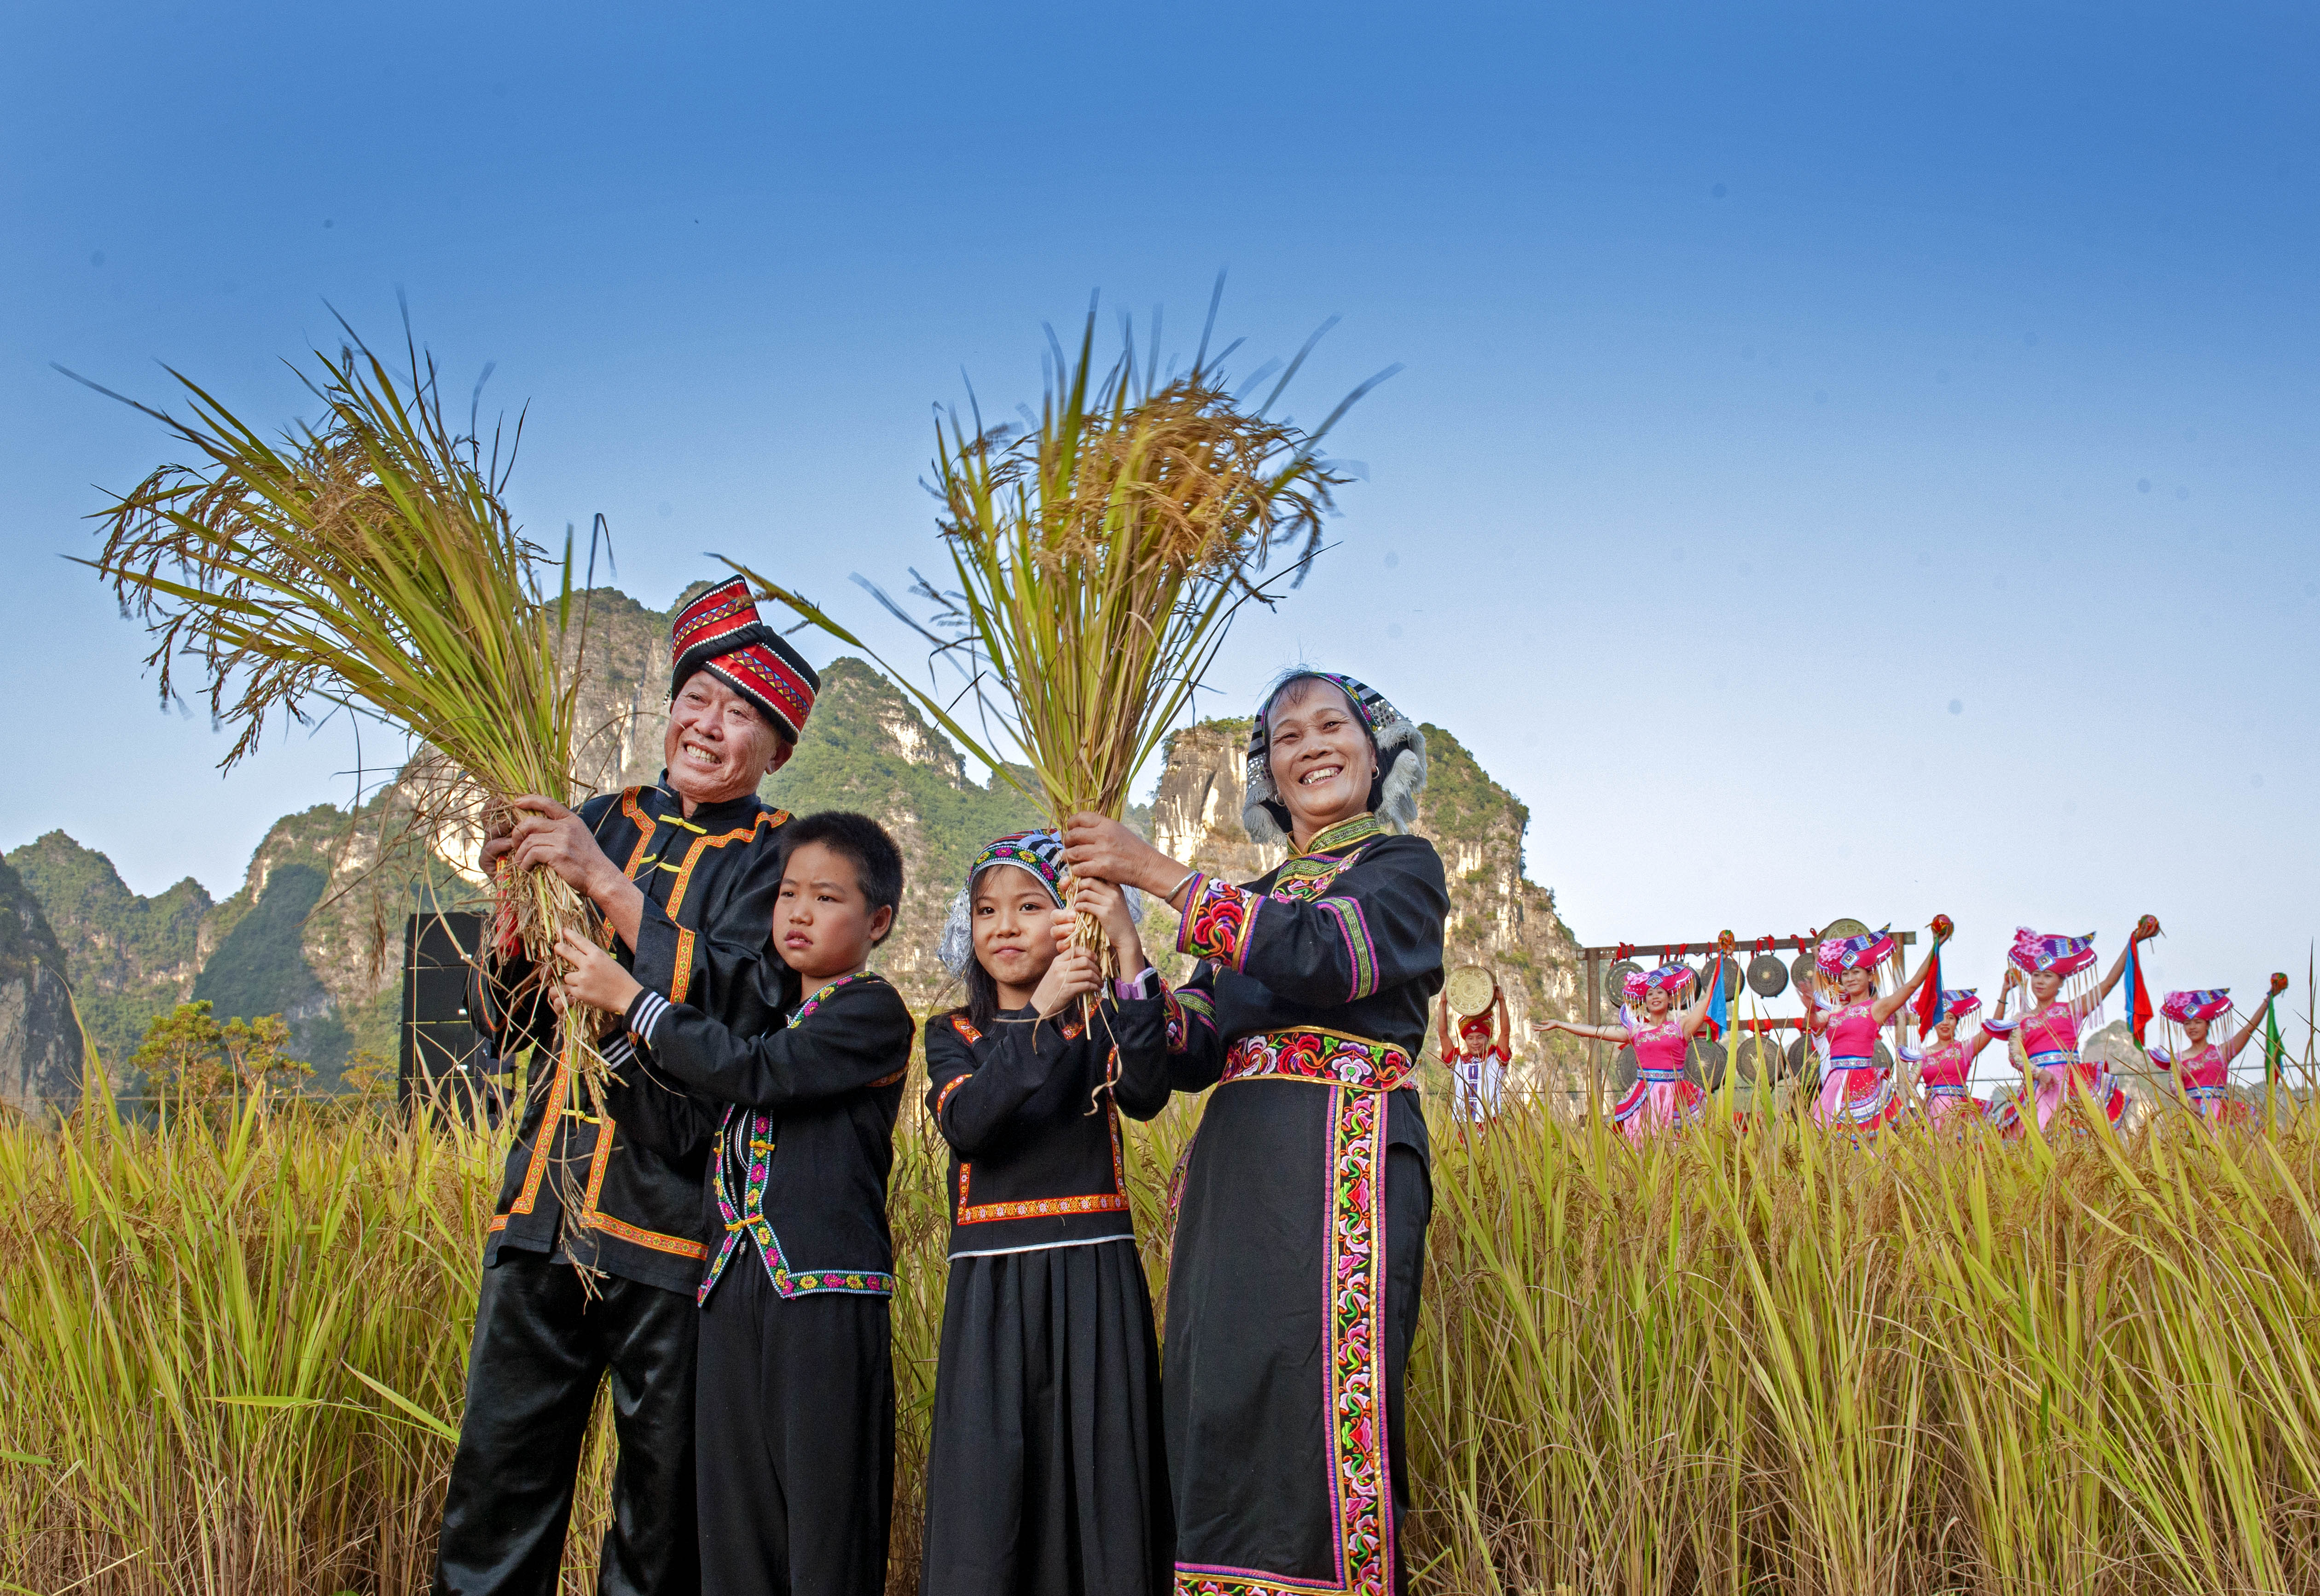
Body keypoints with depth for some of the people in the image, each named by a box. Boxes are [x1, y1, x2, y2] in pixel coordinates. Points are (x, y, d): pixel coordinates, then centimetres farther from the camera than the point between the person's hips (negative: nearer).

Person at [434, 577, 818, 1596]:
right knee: (497, 1483, 5)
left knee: (663, 1513, 5)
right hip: (545, 1204, 4)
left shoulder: (776, 857, 1)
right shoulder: (605, 822, 14)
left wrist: (603, 881, -18)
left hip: (675, 1216, -4)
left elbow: (738, 1007, -17)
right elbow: (508, 1020, 14)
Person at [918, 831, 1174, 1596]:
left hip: (1093, 1274, 0)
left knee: (1099, 1467, 0)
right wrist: (1043, 1013, -22)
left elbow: (1145, 1096, -16)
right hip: (992, 1281, 1)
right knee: (988, 1478, -1)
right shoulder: (954, 1036, 9)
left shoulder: (1101, 1030, 7)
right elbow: (966, 1124, -12)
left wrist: (1130, 958, -23)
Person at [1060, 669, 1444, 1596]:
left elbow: (1320, 954, -15)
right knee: (1218, 1407, 1)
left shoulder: (1402, 865, 7)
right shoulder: (1258, 896, 24)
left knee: (1315, 1399, -12)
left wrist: (1159, 874, -16)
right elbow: (1191, 1051, 14)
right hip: (1235, 1166, 6)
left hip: (1340, 1159, -6)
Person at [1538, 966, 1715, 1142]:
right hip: (1643, 1098, 2)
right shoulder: (1636, 1031, 13)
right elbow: (1595, 1032, 15)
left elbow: (1709, 999, 5)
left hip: (1673, 1095, -2)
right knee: (1639, 1146, -4)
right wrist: (1559, 1024, 16)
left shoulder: (1681, 1026, 7)